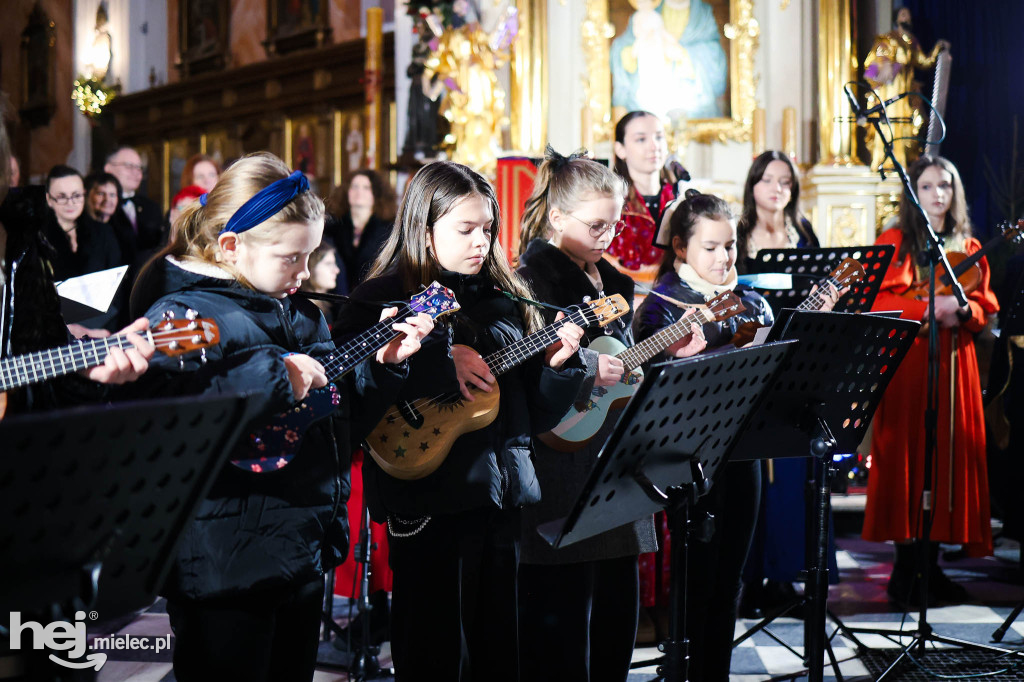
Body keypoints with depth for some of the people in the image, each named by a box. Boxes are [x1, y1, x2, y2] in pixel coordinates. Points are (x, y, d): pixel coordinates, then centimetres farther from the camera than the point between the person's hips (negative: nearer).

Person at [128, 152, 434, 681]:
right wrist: (272, 374, -31)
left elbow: (343, 410, 20)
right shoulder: (179, 314, -15)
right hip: (226, 571, -8)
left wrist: (383, 362, 3)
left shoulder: (300, 314, 11)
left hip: (306, 552, 8)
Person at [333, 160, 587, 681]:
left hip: (503, 495, 6)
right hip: (429, 501, -6)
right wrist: (441, 361, -21)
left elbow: (535, 413, 17)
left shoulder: (503, 300, 13)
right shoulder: (385, 297, -4)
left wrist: (556, 363, -1)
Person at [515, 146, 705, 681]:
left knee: (617, 617, 14)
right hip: (559, 471, -8)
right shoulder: (532, 280, -9)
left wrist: (669, 355, 8)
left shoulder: (614, 284, 16)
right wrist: (586, 369, -23)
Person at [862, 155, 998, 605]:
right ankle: (905, 569, -1)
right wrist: (928, 308, -18)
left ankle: (931, 564, 9)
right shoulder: (894, 243, 4)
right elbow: (877, 303, -6)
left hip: (954, 365, 4)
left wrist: (963, 310, -11)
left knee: (950, 457, 2)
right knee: (908, 456, -6)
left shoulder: (969, 249, 16)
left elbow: (986, 308, 11)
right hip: (907, 362, -4)